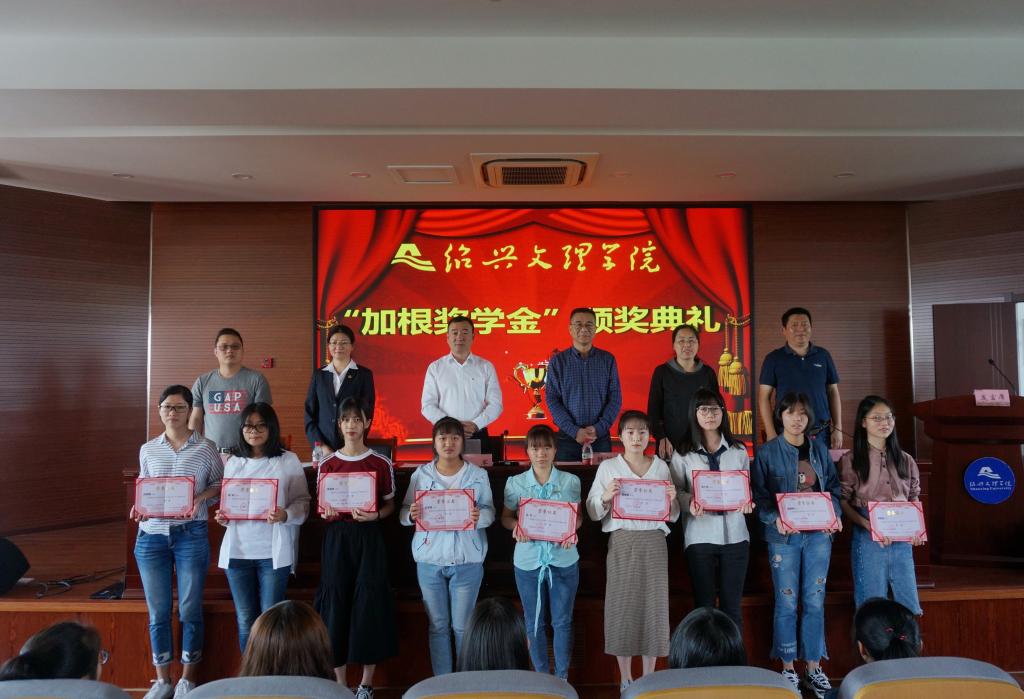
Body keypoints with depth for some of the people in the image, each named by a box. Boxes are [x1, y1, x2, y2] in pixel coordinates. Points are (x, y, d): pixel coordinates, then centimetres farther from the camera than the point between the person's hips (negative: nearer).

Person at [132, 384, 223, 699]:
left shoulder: (205, 447, 0)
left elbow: (221, 483, 5)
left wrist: (202, 496, -13)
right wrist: (138, 508, -5)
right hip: (151, 535, 3)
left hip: (191, 534, -2)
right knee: (158, 612, 9)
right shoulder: (148, 449, 9)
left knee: (190, 611, 4)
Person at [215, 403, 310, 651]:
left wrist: (285, 515, -23)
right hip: (237, 551, 4)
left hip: (273, 553, -3)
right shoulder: (233, 463, 11)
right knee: (245, 621, 12)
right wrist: (222, 517, -4)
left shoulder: (288, 460, -1)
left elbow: (302, 501, -3)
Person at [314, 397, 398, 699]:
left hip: (369, 537, -1)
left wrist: (375, 515, -15)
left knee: (368, 602, 0)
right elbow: (319, 506, 10)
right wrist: (325, 511, -12)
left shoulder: (381, 463, -1)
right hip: (336, 537, 2)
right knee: (335, 601, 2)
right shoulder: (327, 464, 4)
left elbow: (390, 504, 5)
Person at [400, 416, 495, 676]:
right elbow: (404, 513, 2)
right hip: (429, 559, 1)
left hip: (467, 560, -1)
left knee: (463, 626, 7)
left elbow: (490, 511, -1)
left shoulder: (478, 474, 0)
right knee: (437, 625, 10)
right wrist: (411, 515, -21)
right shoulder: (421, 474, 2)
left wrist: (479, 516, -23)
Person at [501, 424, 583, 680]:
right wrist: (516, 527, -18)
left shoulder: (571, 481, -3)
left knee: (562, 621, 10)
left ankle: (562, 677, 27)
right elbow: (506, 517, 4)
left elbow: (578, 516, 6)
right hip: (528, 560, 0)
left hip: (563, 560, 0)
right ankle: (541, 676, 30)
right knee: (534, 623, 12)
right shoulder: (515, 483, -4)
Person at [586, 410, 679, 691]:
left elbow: (673, 516, 10)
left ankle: (649, 678, 19)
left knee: (653, 604, 3)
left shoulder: (661, 467, 8)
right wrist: (605, 497, -18)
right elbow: (593, 513, 0)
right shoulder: (607, 467, 3)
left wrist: (671, 500, -10)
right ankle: (625, 679, 17)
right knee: (623, 604, 1)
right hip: (622, 542, -1)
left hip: (654, 542, 2)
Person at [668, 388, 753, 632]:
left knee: (732, 604, 7)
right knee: (704, 604, 5)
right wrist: (690, 503, -23)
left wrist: (747, 501, -10)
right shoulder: (682, 453, 2)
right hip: (700, 535, -2)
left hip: (734, 534, 2)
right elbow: (676, 491, -2)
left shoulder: (738, 450, 10)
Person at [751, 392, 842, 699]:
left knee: (815, 601, 8)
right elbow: (759, 495, -5)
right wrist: (775, 519, -20)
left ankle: (814, 666, 20)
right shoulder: (768, 452, -3)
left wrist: (835, 515, -5)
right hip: (784, 536, -3)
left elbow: (833, 486, 11)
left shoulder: (819, 448, 8)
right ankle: (788, 667, 16)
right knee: (787, 602, 3)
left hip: (818, 534, 3)